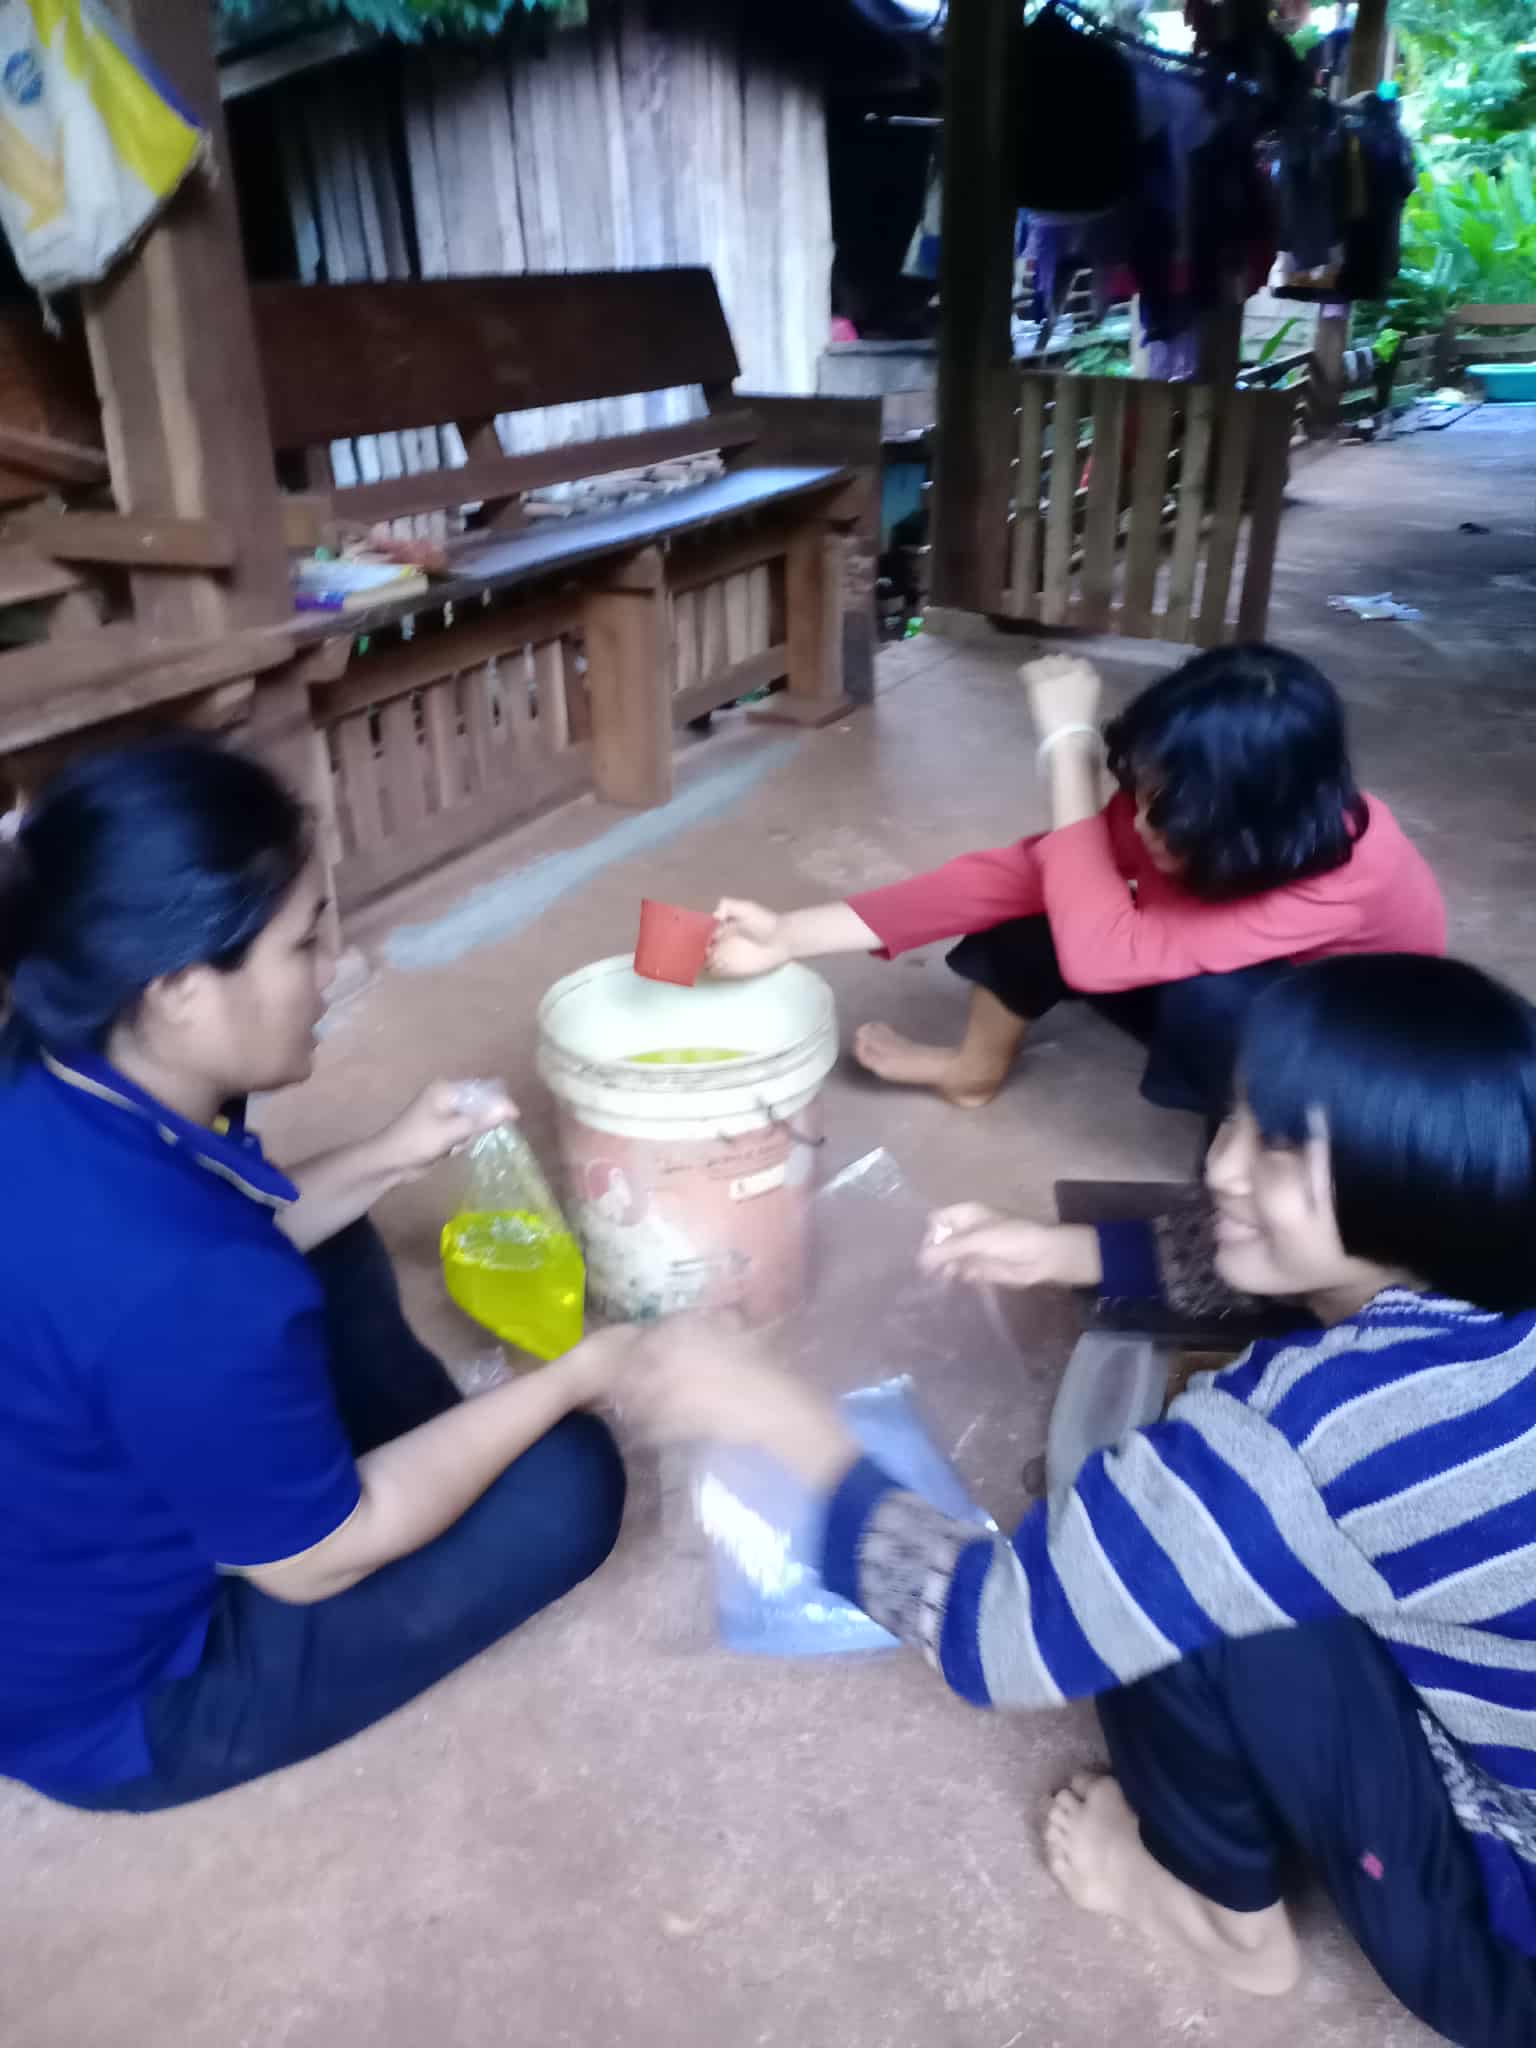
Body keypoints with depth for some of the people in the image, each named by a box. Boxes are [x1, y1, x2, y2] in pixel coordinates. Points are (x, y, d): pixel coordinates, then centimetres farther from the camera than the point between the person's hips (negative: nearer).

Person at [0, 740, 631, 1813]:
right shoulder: (179, 1291, -39)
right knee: (567, 1480, -7)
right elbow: (319, 1560, -22)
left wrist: (386, 1160, -1)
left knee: (332, 1253, 15)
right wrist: (566, 1381, -14)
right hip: (109, 1706, -7)